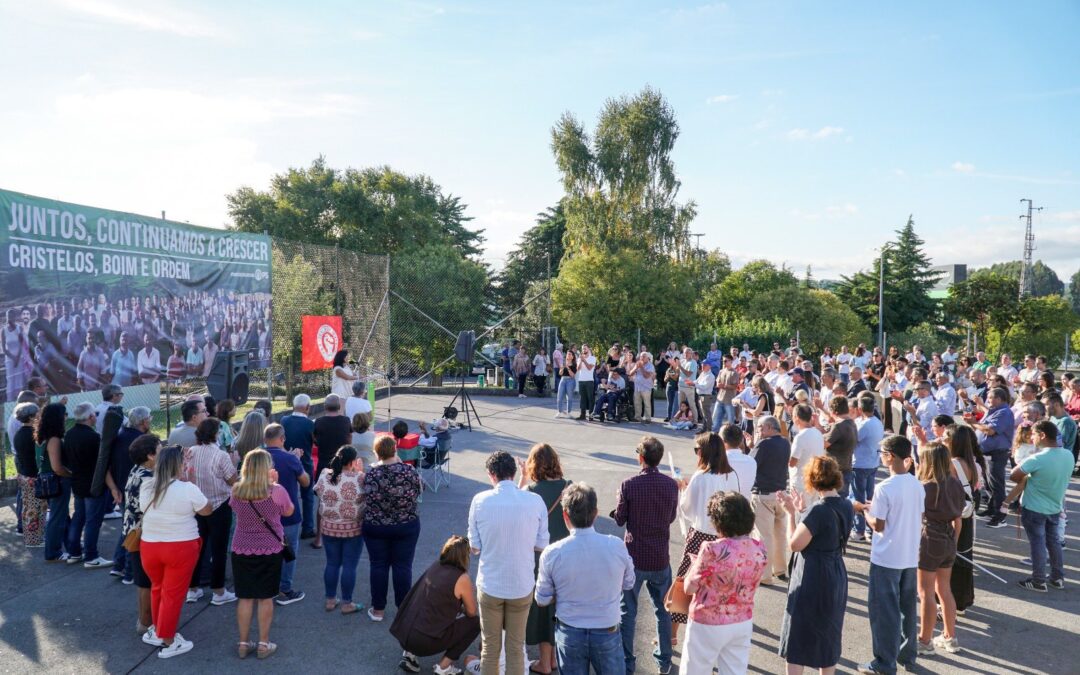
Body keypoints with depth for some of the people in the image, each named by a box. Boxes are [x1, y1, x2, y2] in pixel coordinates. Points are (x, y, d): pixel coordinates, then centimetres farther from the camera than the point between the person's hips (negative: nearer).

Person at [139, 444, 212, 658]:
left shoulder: (146, 487, -3)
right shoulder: (188, 489, -16)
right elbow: (207, 511, -2)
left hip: (149, 546, 5)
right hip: (180, 548, -5)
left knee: (157, 589, 24)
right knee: (172, 594, 6)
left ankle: (157, 630, 37)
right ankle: (167, 641, 15)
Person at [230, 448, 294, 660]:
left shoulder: (236, 490, -7)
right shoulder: (276, 491, -16)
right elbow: (289, 511, 2)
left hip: (241, 550, 2)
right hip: (270, 550, -2)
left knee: (245, 598, 12)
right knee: (265, 598, 9)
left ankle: (243, 644, 21)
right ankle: (264, 644, 18)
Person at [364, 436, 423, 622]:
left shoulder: (371, 474, -13)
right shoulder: (409, 471, -12)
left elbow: (366, 501, -5)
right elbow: (417, 493, 2)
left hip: (375, 527, 0)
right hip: (406, 526, 0)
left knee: (378, 566, 11)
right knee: (403, 566, 9)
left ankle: (378, 609, 20)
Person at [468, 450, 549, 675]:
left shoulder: (480, 500, -12)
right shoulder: (535, 501, -12)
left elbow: (475, 547, -6)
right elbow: (541, 545, -4)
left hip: (489, 585, 0)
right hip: (522, 586, 0)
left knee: (490, 648, 16)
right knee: (516, 648, 15)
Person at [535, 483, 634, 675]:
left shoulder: (552, 553, -18)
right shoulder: (617, 546, -17)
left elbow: (542, 600, -5)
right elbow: (628, 584, 1)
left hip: (569, 634, 0)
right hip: (608, 633, 0)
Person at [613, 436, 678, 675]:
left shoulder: (629, 485, -17)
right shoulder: (671, 485, -7)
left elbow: (619, 520, -7)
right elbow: (672, 517, 6)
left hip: (634, 558, -3)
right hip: (660, 558, 3)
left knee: (628, 612, 11)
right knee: (663, 610, 19)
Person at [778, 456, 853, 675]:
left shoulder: (819, 510, -24)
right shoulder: (846, 506, 1)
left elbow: (794, 544, -17)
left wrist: (792, 513, -8)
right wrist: (801, 511, 9)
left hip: (812, 580, -8)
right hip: (836, 577, 8)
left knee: (797, 638, 6)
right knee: (829, 635, 20)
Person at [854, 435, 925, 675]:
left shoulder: (884, 488, -20)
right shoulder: (918, 485, 2)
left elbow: (878, 526, -16)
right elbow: (915, 518, 11)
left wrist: (864, 509, 2)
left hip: (886, 559, -7)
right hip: (910, 557, 7)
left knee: (884, 610, 4)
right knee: (907, 607, 18)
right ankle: (907, 655, 30)